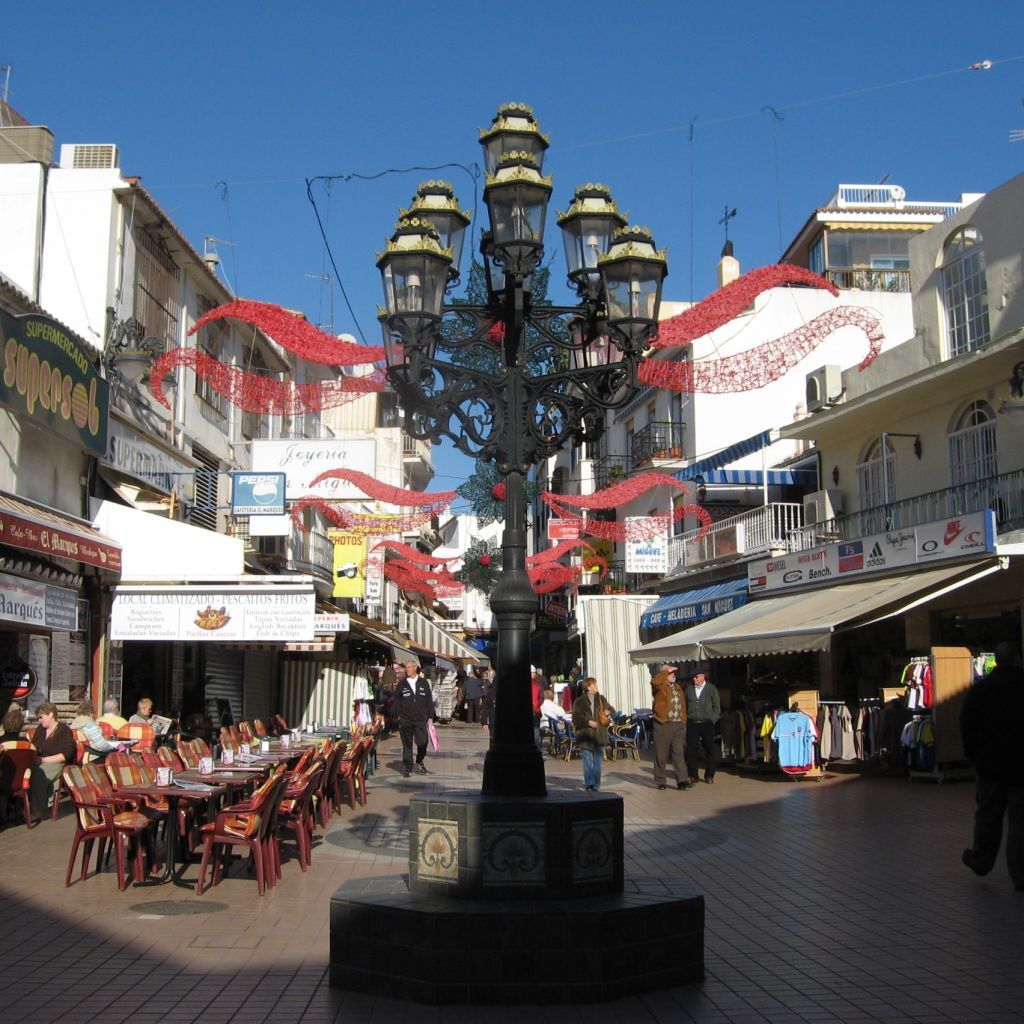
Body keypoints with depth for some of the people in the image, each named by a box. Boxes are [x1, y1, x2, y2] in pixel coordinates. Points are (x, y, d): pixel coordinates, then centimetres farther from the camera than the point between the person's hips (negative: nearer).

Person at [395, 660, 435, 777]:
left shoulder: (423, 683, 6)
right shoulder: (401, 684, 5)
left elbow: (429, 700, 8)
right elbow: (396, 701, 8)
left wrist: (430, 716, 4)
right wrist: (398, 715, 0)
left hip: (421, 719, 0)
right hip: (405, 720, 0)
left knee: (422, 742, -5)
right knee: (407, 745, 3)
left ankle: (419, 761, 23)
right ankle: (407, 768, 11)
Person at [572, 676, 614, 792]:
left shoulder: (601, 699, 10)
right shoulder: (579, 702, -2)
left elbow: (611, 709, 23)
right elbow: (576, 719, -6)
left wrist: (608, 712, 1)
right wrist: (588, 722, -17)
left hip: (599, 735, 4)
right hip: (586, 736, -4)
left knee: (597, 762, 7)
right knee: (587, 761, -7)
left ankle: (596, 786, 13)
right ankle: (589, 785, -4)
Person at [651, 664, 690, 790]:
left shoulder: (678, 688, 17)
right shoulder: (660, 686, -4)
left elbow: (682, 706, 20)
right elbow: (654, 681, -29)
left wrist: (684, 722, 12)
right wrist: (666, 671, -19)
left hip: (678, 725, 5)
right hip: (663, 725, -5)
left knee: (679, 753, -2)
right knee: (661, 755, 3)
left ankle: (682, 781, -6)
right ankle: (660, 781, 13)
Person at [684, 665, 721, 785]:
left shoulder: (711, 689, 3)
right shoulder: (689, 689, 9)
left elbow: (717, 707, 5)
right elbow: (685, 705, 14)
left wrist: (712, 720, -4)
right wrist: (686, 719, 4)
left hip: (707, 724, -2)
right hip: (692, 724, 2)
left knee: (709, 750, 2)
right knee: (690, 750, -1)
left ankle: (709, 775, 12)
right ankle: (692, 775, 7)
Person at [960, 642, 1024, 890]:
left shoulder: (979, 689, -3)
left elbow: (967, 725, 0)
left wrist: (974, 755, 11)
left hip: (991, 764, 1)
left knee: (988, 815, 14)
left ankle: (981, 860, 26)